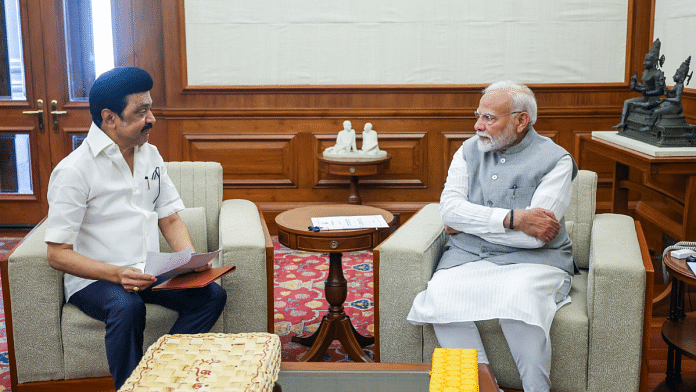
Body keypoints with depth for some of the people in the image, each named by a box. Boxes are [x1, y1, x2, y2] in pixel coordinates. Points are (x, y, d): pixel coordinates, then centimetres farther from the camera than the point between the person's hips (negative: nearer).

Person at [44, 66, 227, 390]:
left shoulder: (150, 155, 10)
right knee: (127, 307, -37)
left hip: (150, 273, 6)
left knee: (212, 294, -18)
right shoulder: (74, 170, -11)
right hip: (94, 279, -6)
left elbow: (169, 219, 13)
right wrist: (116, 274, -28)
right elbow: (58, 254, -14)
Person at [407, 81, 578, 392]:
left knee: (519, 297, -36)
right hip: (467, 256, 4)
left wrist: (467, 224, -7)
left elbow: (534, 236, -16)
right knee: (440, 294, -26)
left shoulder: (555, 160, -5)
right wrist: (513, 219, -16)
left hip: (532, 260, -3)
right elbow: (449, 208, -4)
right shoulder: (469, 151, 11)